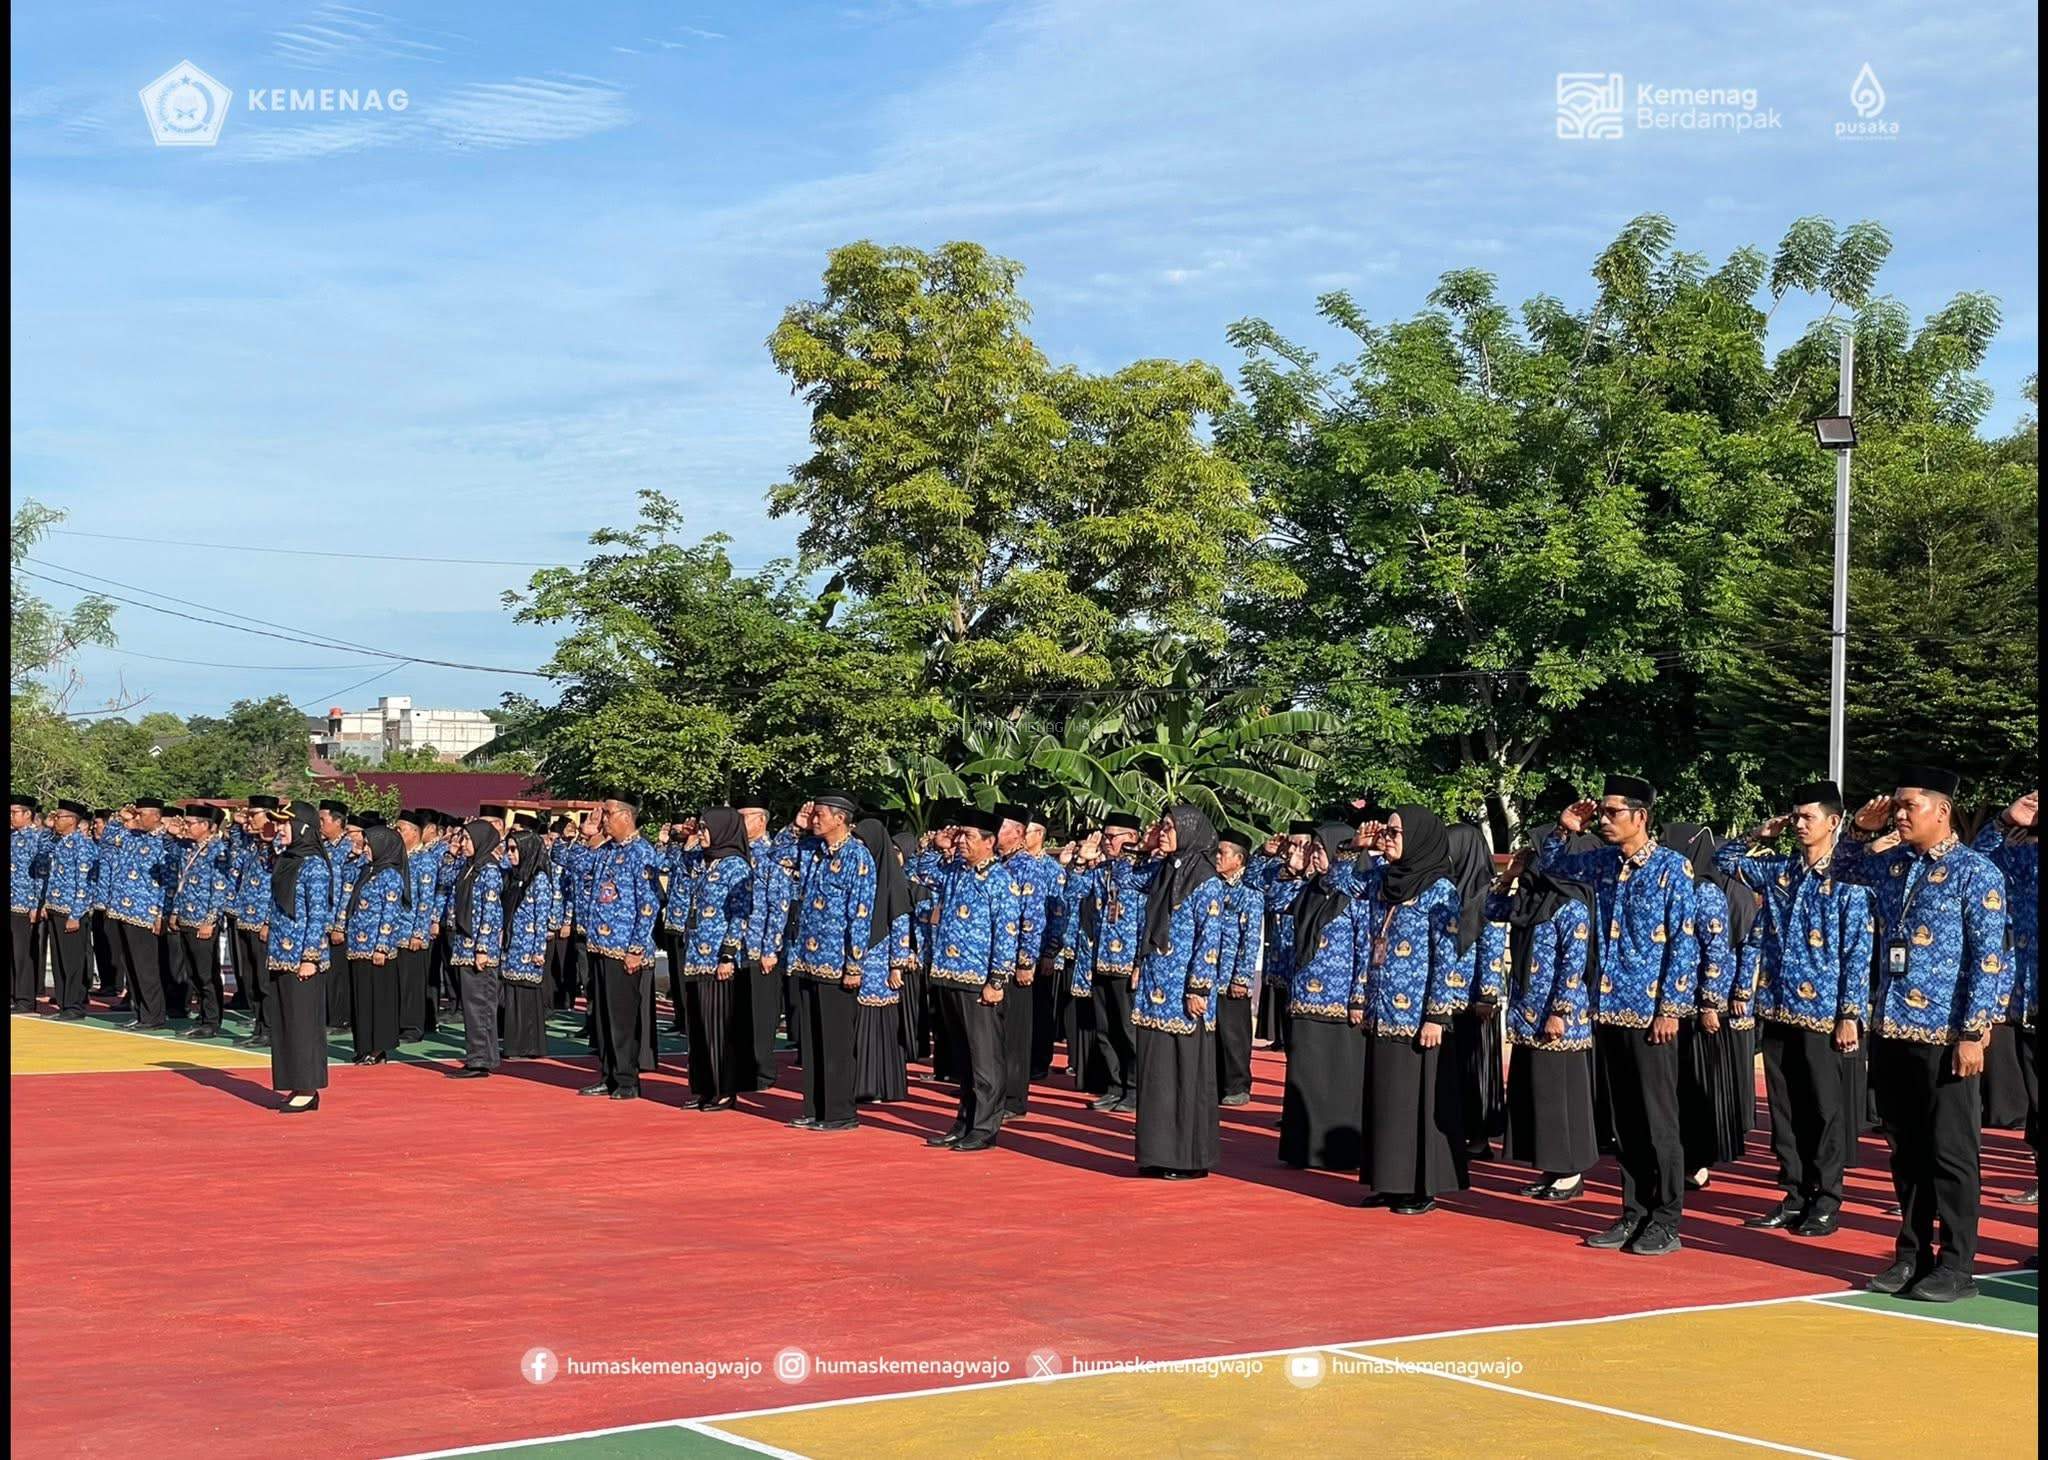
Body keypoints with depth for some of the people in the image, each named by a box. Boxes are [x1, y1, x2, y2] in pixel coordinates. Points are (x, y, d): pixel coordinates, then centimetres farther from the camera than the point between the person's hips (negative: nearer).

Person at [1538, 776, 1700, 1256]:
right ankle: (1634, 1212, 17)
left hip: (1650, 1013, -6)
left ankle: (1665, 1221, 5)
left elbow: (1684, 942, -9)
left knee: (1657, 1120, -1)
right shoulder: (1600, 863, 9)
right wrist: (1564, 830, 8)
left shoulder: (1671, 867, -7)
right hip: (1608, 1010, 6)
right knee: (1623, 1120, 10)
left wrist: (1671, 1007, -14)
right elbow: (1547, 868, 26)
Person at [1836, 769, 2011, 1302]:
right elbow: (1844, 867, 32)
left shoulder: (1975, 872, -8)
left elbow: (1990, 959, -11)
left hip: (1945, 1036, -6)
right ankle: (1913, 1254, 20)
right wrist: (1860, 829, 12)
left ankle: (1956, 1267, 6)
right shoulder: (1892, 865, 10)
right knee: (1906, 1150, 12)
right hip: (1893, 1032, 6)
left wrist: (1973, 1033, -16)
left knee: (1951, 1153, 0)